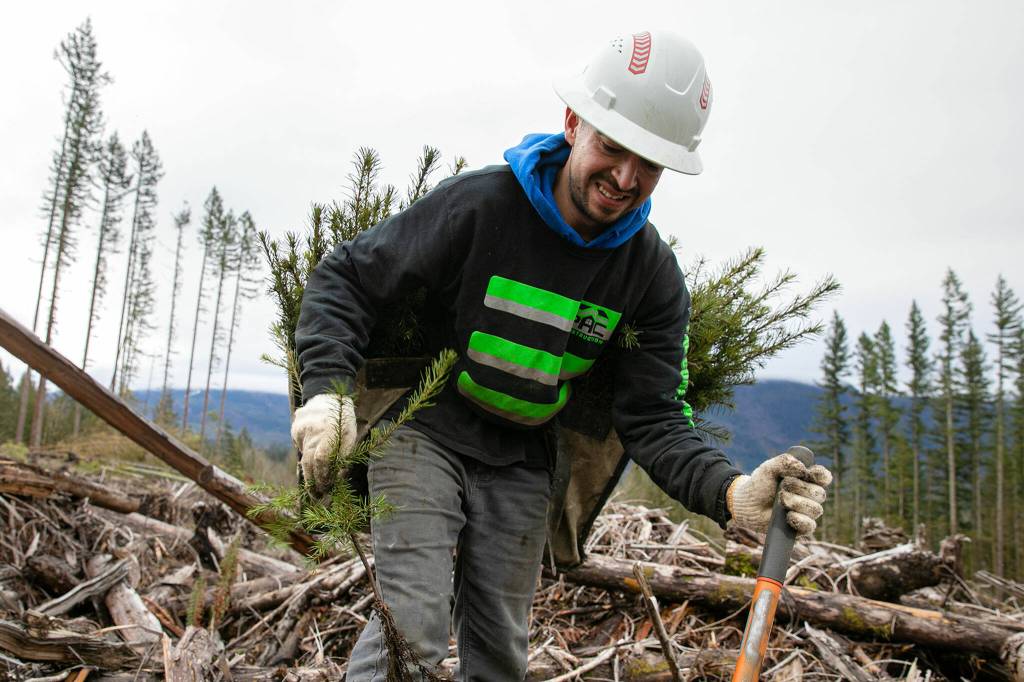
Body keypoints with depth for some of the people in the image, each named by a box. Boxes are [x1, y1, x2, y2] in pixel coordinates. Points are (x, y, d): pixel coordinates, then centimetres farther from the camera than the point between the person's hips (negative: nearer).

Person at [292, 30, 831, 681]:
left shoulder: (655, 277, -10)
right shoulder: (481, 203, -20)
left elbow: (653, 419, -11)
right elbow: (347, 277, -14)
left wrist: (732, 492, -31)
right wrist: (327, 389, -30)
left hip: (521, 468, 4)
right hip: (425, 437, -3)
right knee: (413, 625, -15)